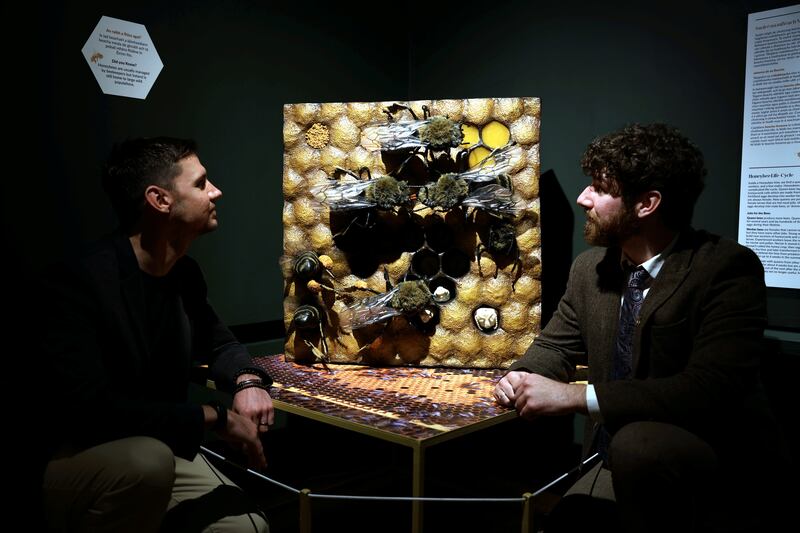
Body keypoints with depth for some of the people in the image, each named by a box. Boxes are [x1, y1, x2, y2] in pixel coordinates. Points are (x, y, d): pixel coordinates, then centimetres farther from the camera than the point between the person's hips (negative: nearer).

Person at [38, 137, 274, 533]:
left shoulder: (185, 273, 0)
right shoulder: (78, 281, -25)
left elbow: (217, 341, 16)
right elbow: (90, 407, -31)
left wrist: (247, 380, -8)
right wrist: (214, 417, -26)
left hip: (154, 450, 7)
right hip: (68, 460, -6)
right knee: (147, 461, -37)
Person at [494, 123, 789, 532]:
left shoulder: (728, 268, -18)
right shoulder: (589, 268, 2)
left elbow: (711, 388, -29)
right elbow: (555, 345, 13)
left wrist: (575, 396, -30)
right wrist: (520, 378, -11)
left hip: (716, 468, -6)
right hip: (618, 466, 6)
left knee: (637, 444, -33)